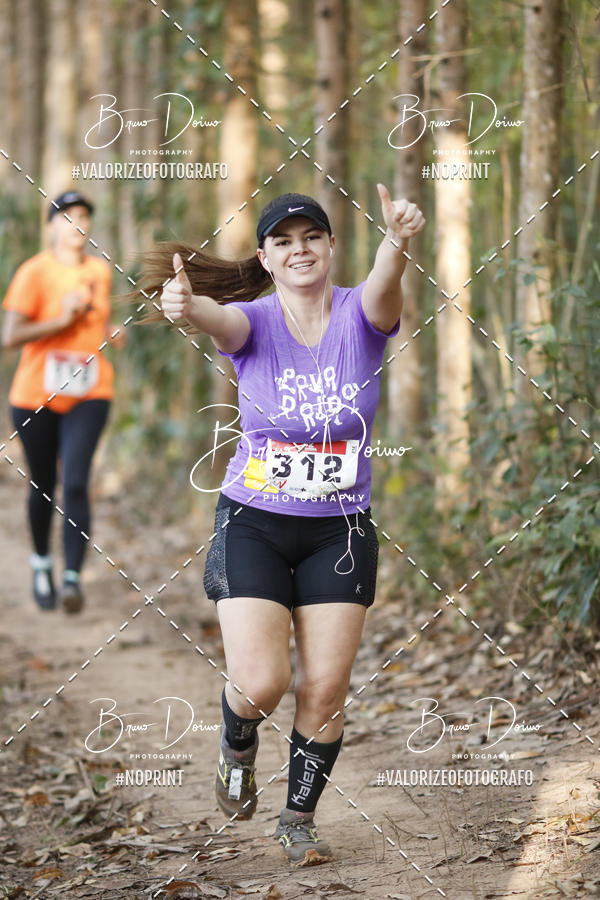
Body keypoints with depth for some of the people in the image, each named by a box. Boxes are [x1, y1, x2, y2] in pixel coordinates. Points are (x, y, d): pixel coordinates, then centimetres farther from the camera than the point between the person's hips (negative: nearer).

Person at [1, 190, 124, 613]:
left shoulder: (100, 271, 8)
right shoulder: (34, 272, -8)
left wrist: (109, 331, 6)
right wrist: (62, 320, -20)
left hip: (88, 396, 2)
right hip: (36, 397, -2)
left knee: (76, 483, -15)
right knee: (44, 486, 10)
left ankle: (73, 577, -19)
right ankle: (41, 562, 34)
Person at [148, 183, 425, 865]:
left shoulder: (360, 316, -5)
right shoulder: (253, 323, -6)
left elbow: (383, 288, -28)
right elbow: (219, 319, -30)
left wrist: (397, 241, -52)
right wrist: (185, 306, -56)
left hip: (340, 531, 1)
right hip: (253, 526, -1)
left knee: (325, 688, 1)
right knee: (259, 684, -11)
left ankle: (299, 816, 22)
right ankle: (237, 745, 24)